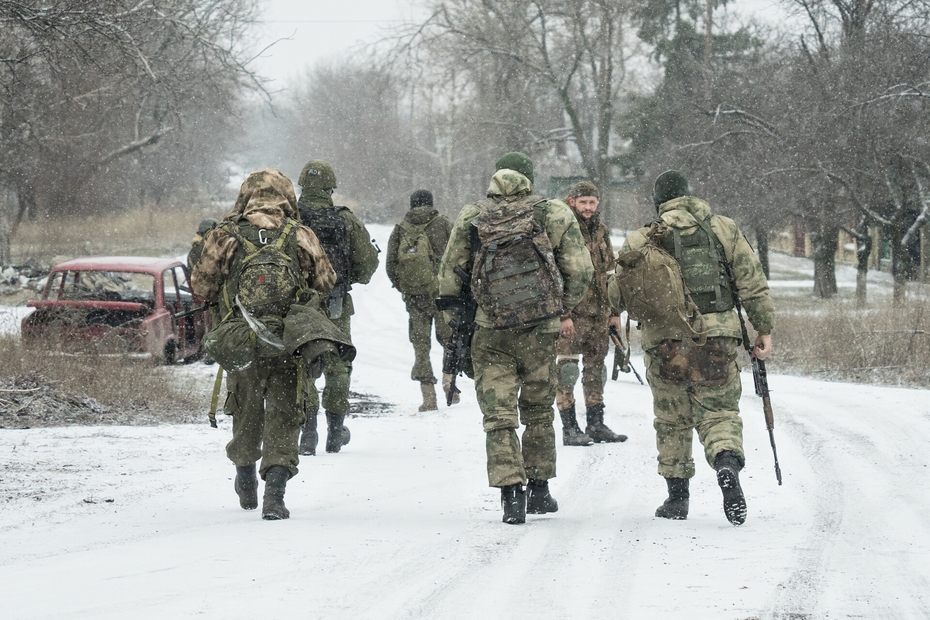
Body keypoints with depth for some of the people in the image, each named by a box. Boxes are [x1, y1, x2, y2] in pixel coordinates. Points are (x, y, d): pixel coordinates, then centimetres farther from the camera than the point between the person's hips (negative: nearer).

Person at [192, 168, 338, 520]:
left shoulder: (224, 237, -2)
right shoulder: (302, 238, 0)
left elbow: (202, 288, 4)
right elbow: (326, 286, 8)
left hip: (241, 343, 1)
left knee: (246, 414, 20)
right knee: (283, 419, 3)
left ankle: (246, 484, 37)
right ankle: (275, 488, -14)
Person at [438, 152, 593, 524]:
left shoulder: (471, 219, 4)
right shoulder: (554, 214, 1)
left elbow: (450, 275, 5)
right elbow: (580, 270, -1)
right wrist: (560, 308, 15)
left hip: (490, 332, 0)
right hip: (541, 330, 0)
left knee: (499, 417, 1)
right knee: (538, 413, 17)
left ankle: (511, 495, -11)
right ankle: (538, 491, 22)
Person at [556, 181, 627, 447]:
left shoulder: (601, 231, 13)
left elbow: (610, 272, 20)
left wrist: (615, 311, 16)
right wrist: (563, 315, -19)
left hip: (598, 313, 7)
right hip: (571, 314, -7)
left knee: (596, 368, 12)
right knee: (567, 369, -6)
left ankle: (596, 425, 20)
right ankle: (570, 428, -3)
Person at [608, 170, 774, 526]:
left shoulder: (640, 242, 3)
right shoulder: (724, 230, 6)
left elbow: (617, 298, 5)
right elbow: (753, 284, 3)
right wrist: (764, 329, 8)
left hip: (665, 341, 0)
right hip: (716, 337, 0)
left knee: (672, 421, 15)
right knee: (718, 413, 4)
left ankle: (677, 497, 19)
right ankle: (728, 464, -26)